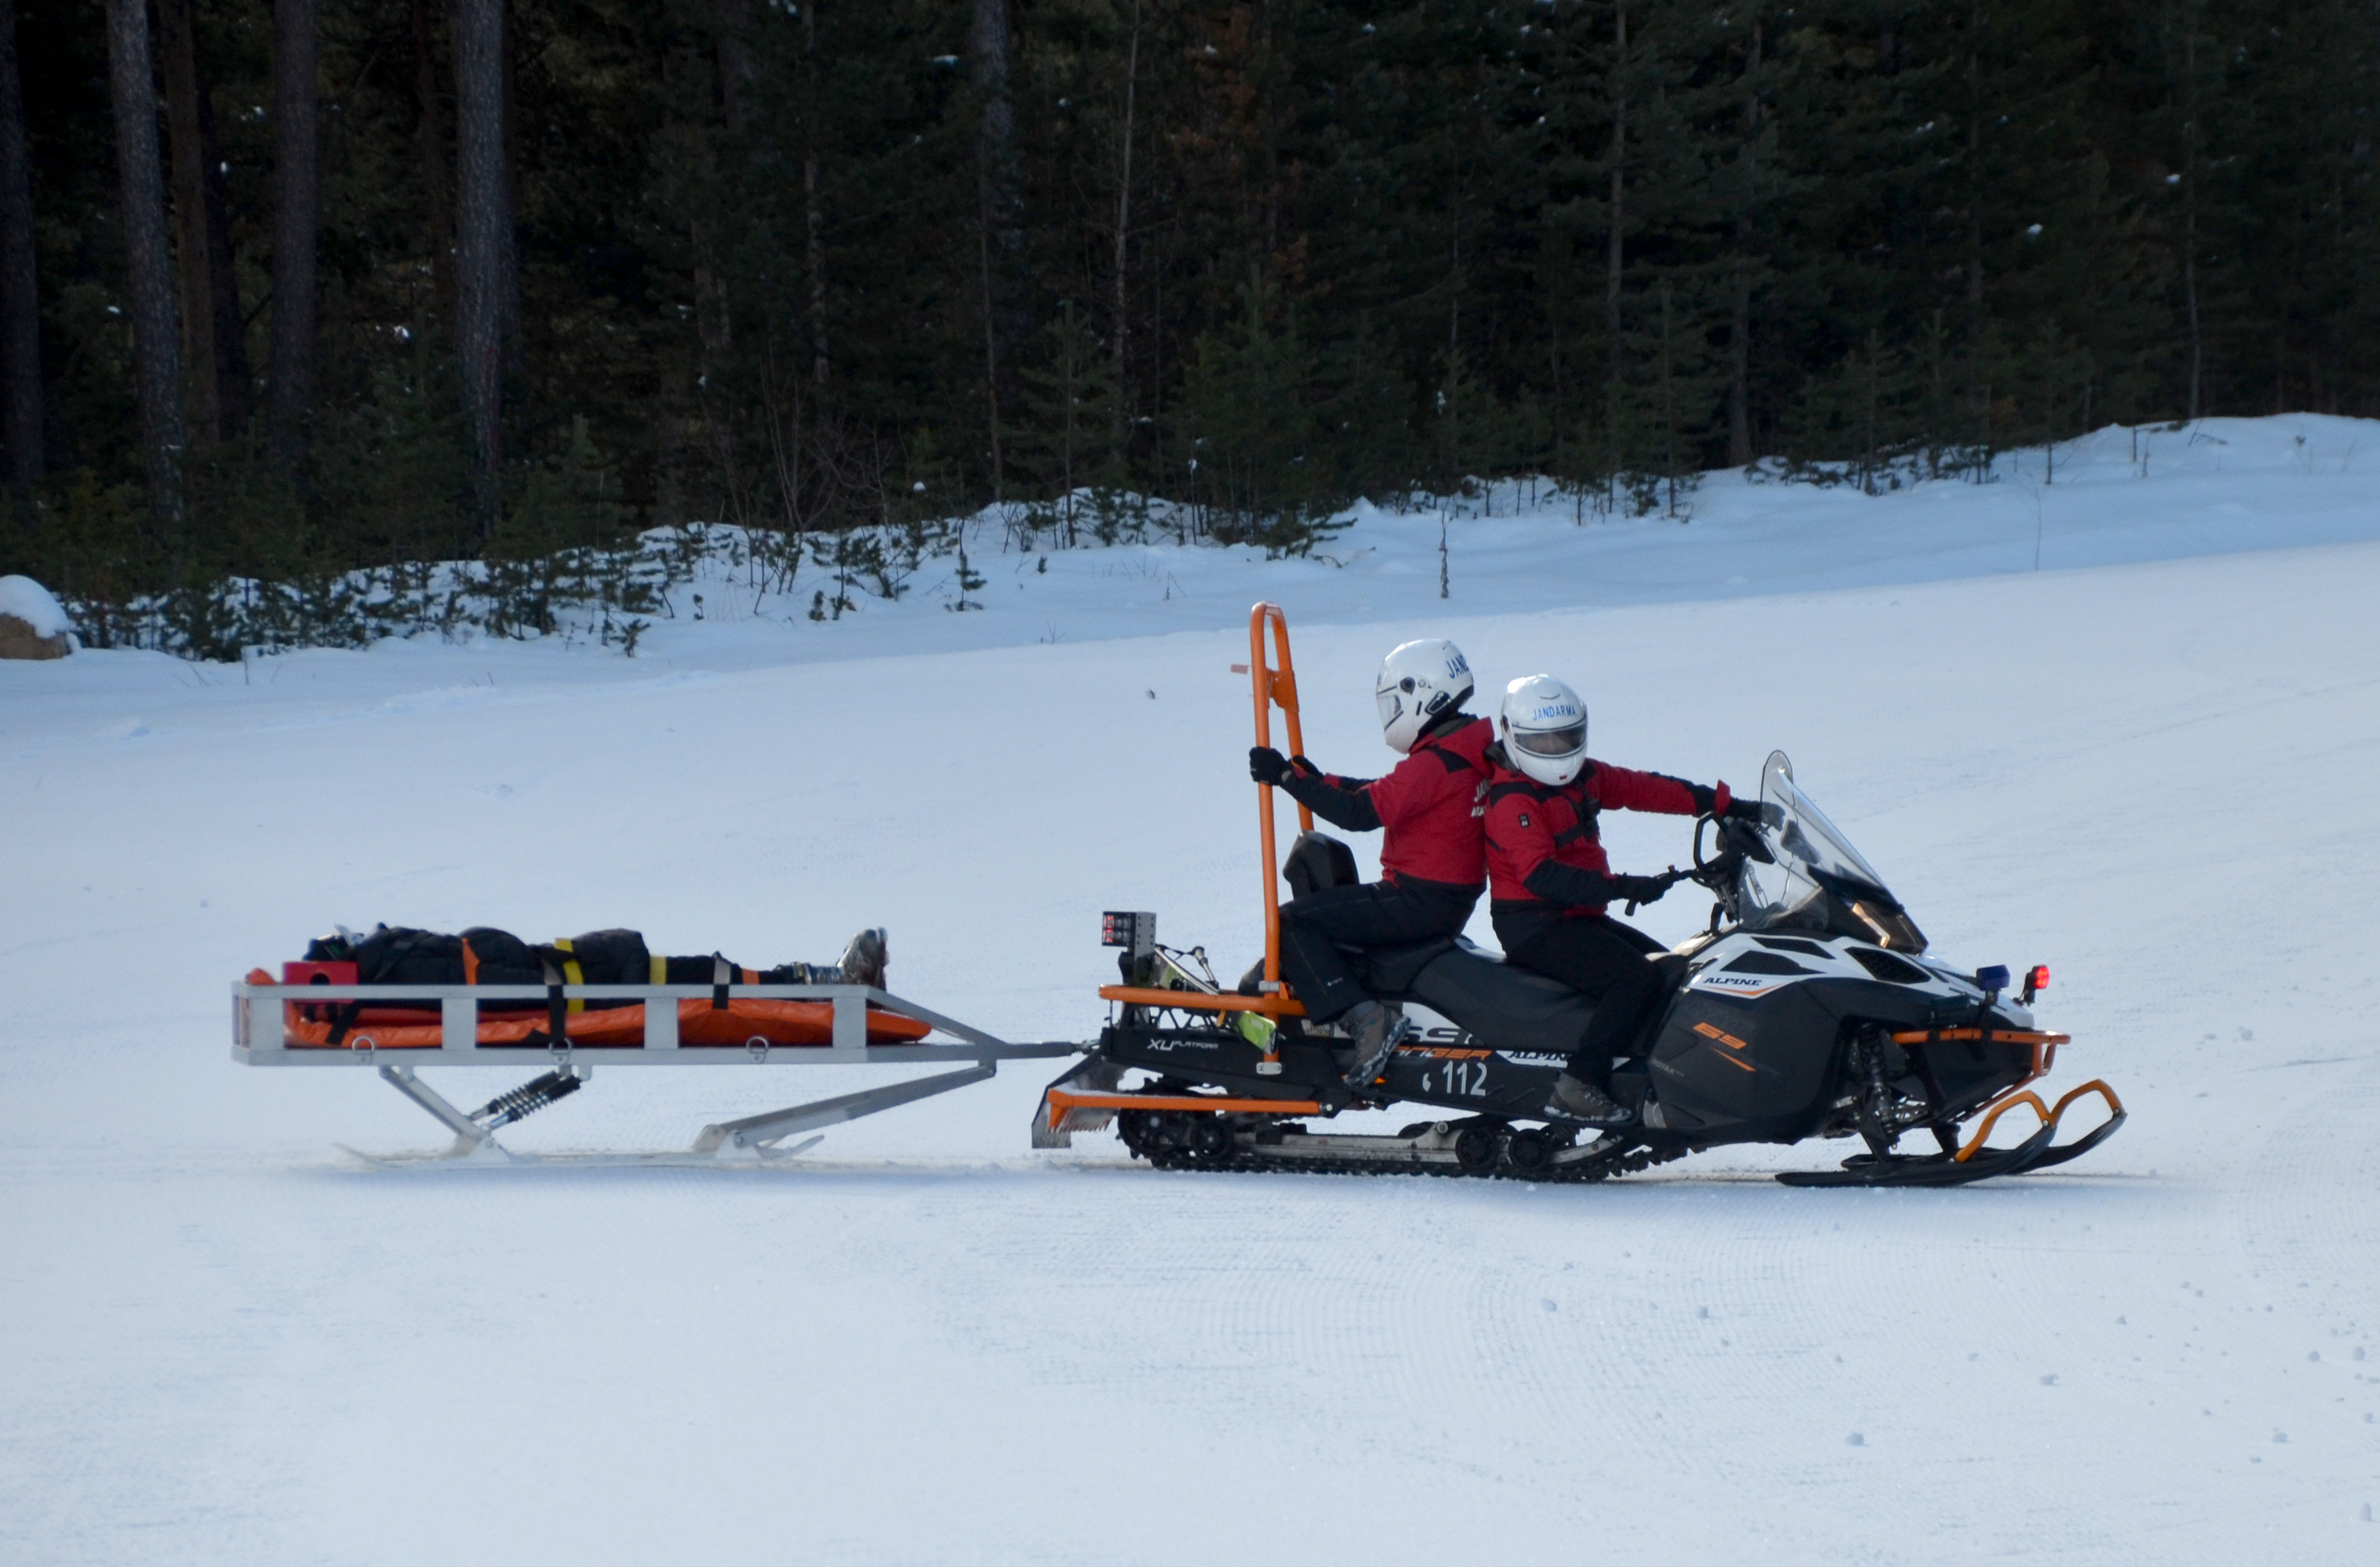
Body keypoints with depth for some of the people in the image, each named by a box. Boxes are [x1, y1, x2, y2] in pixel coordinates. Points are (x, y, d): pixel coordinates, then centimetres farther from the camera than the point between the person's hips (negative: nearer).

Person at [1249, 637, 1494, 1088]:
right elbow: (1384, 793, 22)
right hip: (1452, 900, 11)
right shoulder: (1469, 754, 12)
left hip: (1421, 902, -11)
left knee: (1294, 921, -15)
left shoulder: (1434, 764, -20)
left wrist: (1288, 776, -21)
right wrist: (1317, 780, 20)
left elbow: (1361, 811, -25)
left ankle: (1364, 1018, -25)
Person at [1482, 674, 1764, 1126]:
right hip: (1536, 928, -10)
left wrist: (1722, 804, 8)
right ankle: (1577, 1089, -31)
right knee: (1638, 978, -25)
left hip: (1579, 918, 10)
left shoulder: (1583, 776, 11)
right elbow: (1541, 875, -30)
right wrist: (1622, 888, -37)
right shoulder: (1513, 801, -18)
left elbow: (1644, 789, 14)